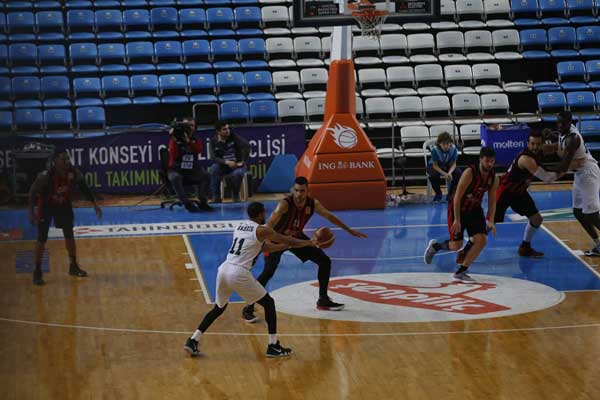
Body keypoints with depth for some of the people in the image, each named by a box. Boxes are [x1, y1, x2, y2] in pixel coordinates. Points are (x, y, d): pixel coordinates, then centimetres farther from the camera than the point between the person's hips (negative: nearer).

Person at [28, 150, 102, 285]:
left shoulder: (73, 173, -21)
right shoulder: (45, 176, -33)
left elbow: (84, 188, -5)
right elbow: (33, 192, -22)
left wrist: (95, 204, -1)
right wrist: (31, 212, -24)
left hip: (64, 204, 4)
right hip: (46, 205, -4)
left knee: (69, 235, 7)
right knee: (42, 239, -5)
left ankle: (73, 266, 23)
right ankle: (37, 272, 5)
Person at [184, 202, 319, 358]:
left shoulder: (240, 226, 21)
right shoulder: (262, 230, -1)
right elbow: (288, 240, 8)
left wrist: (286, 245, 38)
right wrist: (310, 243, 23)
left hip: (223, 269, 7)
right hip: (239, 273, -7)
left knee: (219, 308, 25)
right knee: (269, 303, 9)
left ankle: (192, 341, 17)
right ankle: (273, 346, 7)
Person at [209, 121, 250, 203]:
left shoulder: (233, 136, -8)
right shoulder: (214, 141, -3)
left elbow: (246, 145, -19)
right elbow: (213, 157, -12)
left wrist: (243, 162, -21)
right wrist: (226, 162, -26)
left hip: (237, 166, -2)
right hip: (223, 167, 2)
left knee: (237, 173, -36)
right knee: (214, 168, -30)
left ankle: (236, 195, -5)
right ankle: (216, 197, -21)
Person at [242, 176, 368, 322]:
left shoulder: (313, 204, -15)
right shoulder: (285, 204, -32)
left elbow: (330, 217, 3)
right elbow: (270, 224, -43)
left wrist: (350, 230, 8)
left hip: (297, 237, 6)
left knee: (325, 261, 4)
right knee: (268, 271, -24)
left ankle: (323, 300, 21)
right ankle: (248, 309, -17)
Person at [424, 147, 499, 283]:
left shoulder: (493, 178, -8)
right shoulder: (470, 173, -27)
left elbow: (492, 201, 2)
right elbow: (457, 197, -25)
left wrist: (490, 221, -9)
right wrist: (457, 220, -26)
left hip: (475, 210, 6)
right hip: (458, 209, -6)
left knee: (481, 240, -11)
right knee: (456, 245, -4)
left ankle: (461, 272, 0)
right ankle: (434, 246, 30)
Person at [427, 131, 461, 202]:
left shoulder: (453, 149, -23)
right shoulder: (435, 150, -29)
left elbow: (453, 163, -15)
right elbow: (435, 165, -22)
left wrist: (450, 172, -36)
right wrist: (444, 174, -37)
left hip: (448, 166, 2)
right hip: (434, 166, -2)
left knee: (458, 172, -26)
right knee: (434, 175, -36)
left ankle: (450, 193, -5)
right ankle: (438, 193, -7)